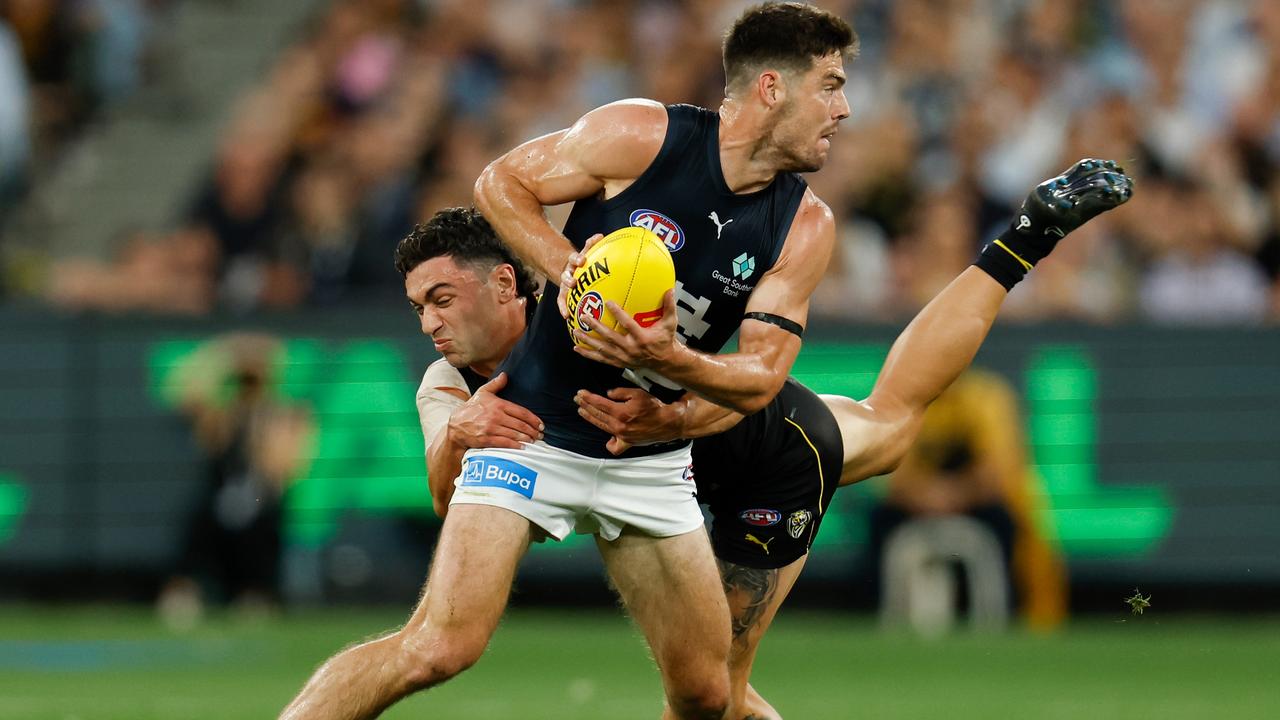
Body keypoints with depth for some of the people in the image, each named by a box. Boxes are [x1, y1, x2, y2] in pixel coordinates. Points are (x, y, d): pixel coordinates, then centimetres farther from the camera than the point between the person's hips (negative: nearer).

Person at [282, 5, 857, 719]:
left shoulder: (806, 227, -3)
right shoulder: (641, 135, -13)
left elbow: (761, 380, -6)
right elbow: (501, 182, -2)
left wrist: (672, 360, -27)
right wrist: (568, 268, -20)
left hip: (652, 464, 5)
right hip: (534, 434, -5)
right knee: (443, 646, -19)